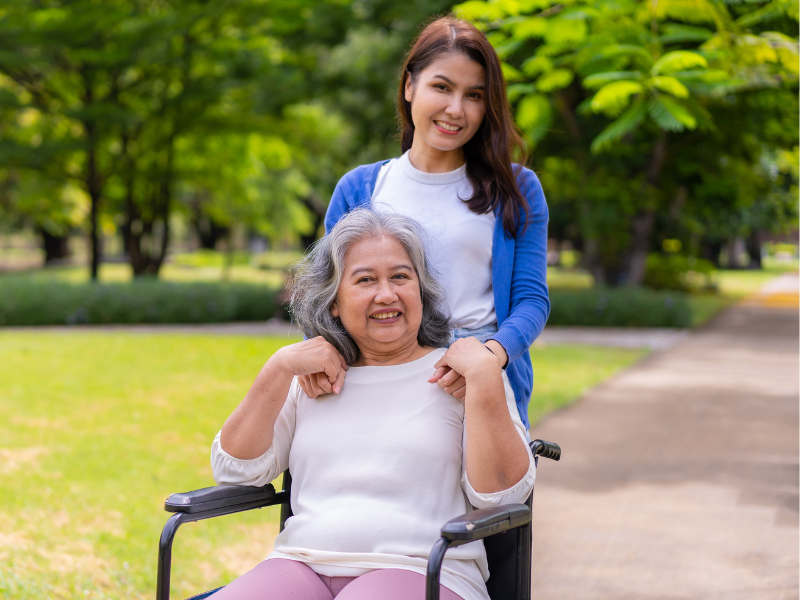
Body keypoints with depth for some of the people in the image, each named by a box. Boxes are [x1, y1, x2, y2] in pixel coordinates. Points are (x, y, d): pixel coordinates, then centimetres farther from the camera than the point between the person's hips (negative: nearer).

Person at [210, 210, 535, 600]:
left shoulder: (456, 373, 10)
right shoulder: (310, 379, 20)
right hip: (302, 565, 3)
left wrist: (484, 377, -8)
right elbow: (236, 470, 11)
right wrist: (280, 367, 6)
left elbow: (500, 495, -2)